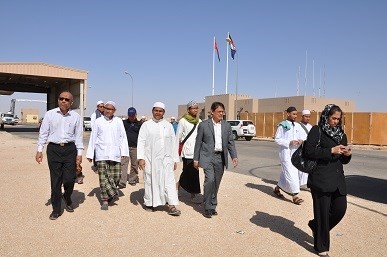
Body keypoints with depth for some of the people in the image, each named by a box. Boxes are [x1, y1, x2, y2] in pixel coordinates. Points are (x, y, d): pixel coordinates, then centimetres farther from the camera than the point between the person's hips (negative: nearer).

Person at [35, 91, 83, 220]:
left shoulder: (76, 117, 2)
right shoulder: (50, 114, 2)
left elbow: (79, 136, 4)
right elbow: (43, 132, 5)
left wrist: (79, 153, 2)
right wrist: (39, 150, 1)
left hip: (70, 149, 0)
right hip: (53, 149, 0)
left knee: (69, 179, -1)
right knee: (55, 180, 5)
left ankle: (67, 198, 32)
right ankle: (56, 209, 18)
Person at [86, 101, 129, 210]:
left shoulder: (118, 121, 7)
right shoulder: (98, 121, 7)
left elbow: (123, 137, 6)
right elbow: (93, 138, 9)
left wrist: (124, 152, -2)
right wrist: (90, 154, 6)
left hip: (115, 154, 1)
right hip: (101, 154, -1)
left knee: (116, 176, 3)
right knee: (103, 177, -6)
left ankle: (108, 196, 24)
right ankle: (105, 200, 2)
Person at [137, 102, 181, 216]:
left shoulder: (168, 126, 9)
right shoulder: (146, 125, 3)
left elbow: (173, 143, 10)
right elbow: (141, 142, -2)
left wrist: (175, 159, 9)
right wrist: (141, 158, -11)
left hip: (165, 159, 2)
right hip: (150, 159, -1)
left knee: (169, 181, -5)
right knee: (150, 181, 7)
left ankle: (172, 206, -4)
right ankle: (149, 203, 23)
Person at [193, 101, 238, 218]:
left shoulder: (227, 125, 8)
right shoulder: (203, 125, -2)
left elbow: (230, 142, 9)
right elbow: (198, 143, 0)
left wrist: (234, 156, -2)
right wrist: (196, 159, -1)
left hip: (221, 158, 4)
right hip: (208, 157, -4)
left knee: (216, 183, 9)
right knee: (210, 180, -15)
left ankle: (213, 206, 24)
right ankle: (207, 208, -1)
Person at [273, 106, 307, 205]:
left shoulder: (297, 125, 7)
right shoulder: (282, 125, -8)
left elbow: (304, 135, 12)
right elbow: (277, 139, -8)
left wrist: (301, 140, -10)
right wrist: (289, 142, -18)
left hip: (295, 152, 6)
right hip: (285, 152, -6)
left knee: (285, 173, 15)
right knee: (290, 173, -9)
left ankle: (277, 188, 34)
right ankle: (294, 196, -3)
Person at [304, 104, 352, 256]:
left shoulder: (341, 134, 15)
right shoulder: (316, 131, -4)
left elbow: (343, 160, 18)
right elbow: (309, 151, -15)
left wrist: (348, 154, -5)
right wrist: (331, 150, -18)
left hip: (337, 178, 6)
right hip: (321, 178, -6)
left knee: (340, 209, 4)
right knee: (322, 211, 1)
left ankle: (316, 226, 32)